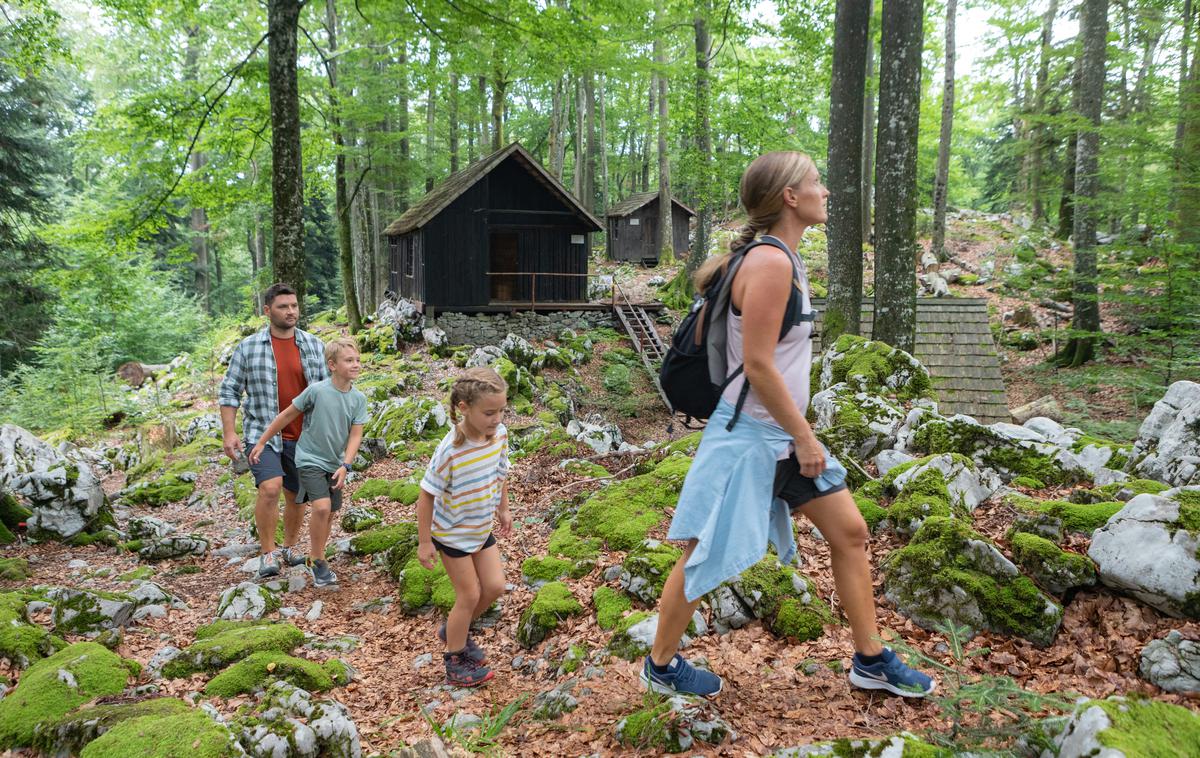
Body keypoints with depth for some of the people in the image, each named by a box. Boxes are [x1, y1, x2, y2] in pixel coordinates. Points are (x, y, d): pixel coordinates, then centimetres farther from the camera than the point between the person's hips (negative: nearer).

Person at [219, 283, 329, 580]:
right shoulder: (248, 347, -3)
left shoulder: (314, 346, 2)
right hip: (262, 433, -3)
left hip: (303, 436, 3)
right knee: (270, 487, -21)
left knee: (296, 495, 13)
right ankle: (267, 553, -7)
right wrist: (229, 433, -7)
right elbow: (229, 391, 0)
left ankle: (290, 547, 33)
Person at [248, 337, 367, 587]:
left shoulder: (358, 398, -6)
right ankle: (318, 560, -2)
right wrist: (262, 442, 0)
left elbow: (355, 435, -6)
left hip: (335, 464, 5)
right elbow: (287, 415, -7)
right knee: (322, 507, -20)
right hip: (310, 460, -5)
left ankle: (315, 559, 31)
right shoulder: (316, 390, -18)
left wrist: (345, 466, -18)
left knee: (329, 513, 12)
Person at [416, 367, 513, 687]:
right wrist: (424, 542, -15)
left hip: (482, 528, 6)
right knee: (470, 595, 4)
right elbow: (426, 496, -22)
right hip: (452, 534, -6)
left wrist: (503, 510, 15)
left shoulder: (500, 435, -15)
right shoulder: (450, 451, -33)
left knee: (495, 586, 11)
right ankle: (455, 660, 27)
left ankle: (456, 631, 37)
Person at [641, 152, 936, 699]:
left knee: (849, 532, 14)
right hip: (748, 436, -10)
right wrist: (805, 437, -16)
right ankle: (660, 666, 25)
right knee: (706, 557, 5)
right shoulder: (770, 263, -20)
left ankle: (871, 662, 28)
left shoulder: (784, 259, 9)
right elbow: (758, 365, -24)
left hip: (783, 435, 10)